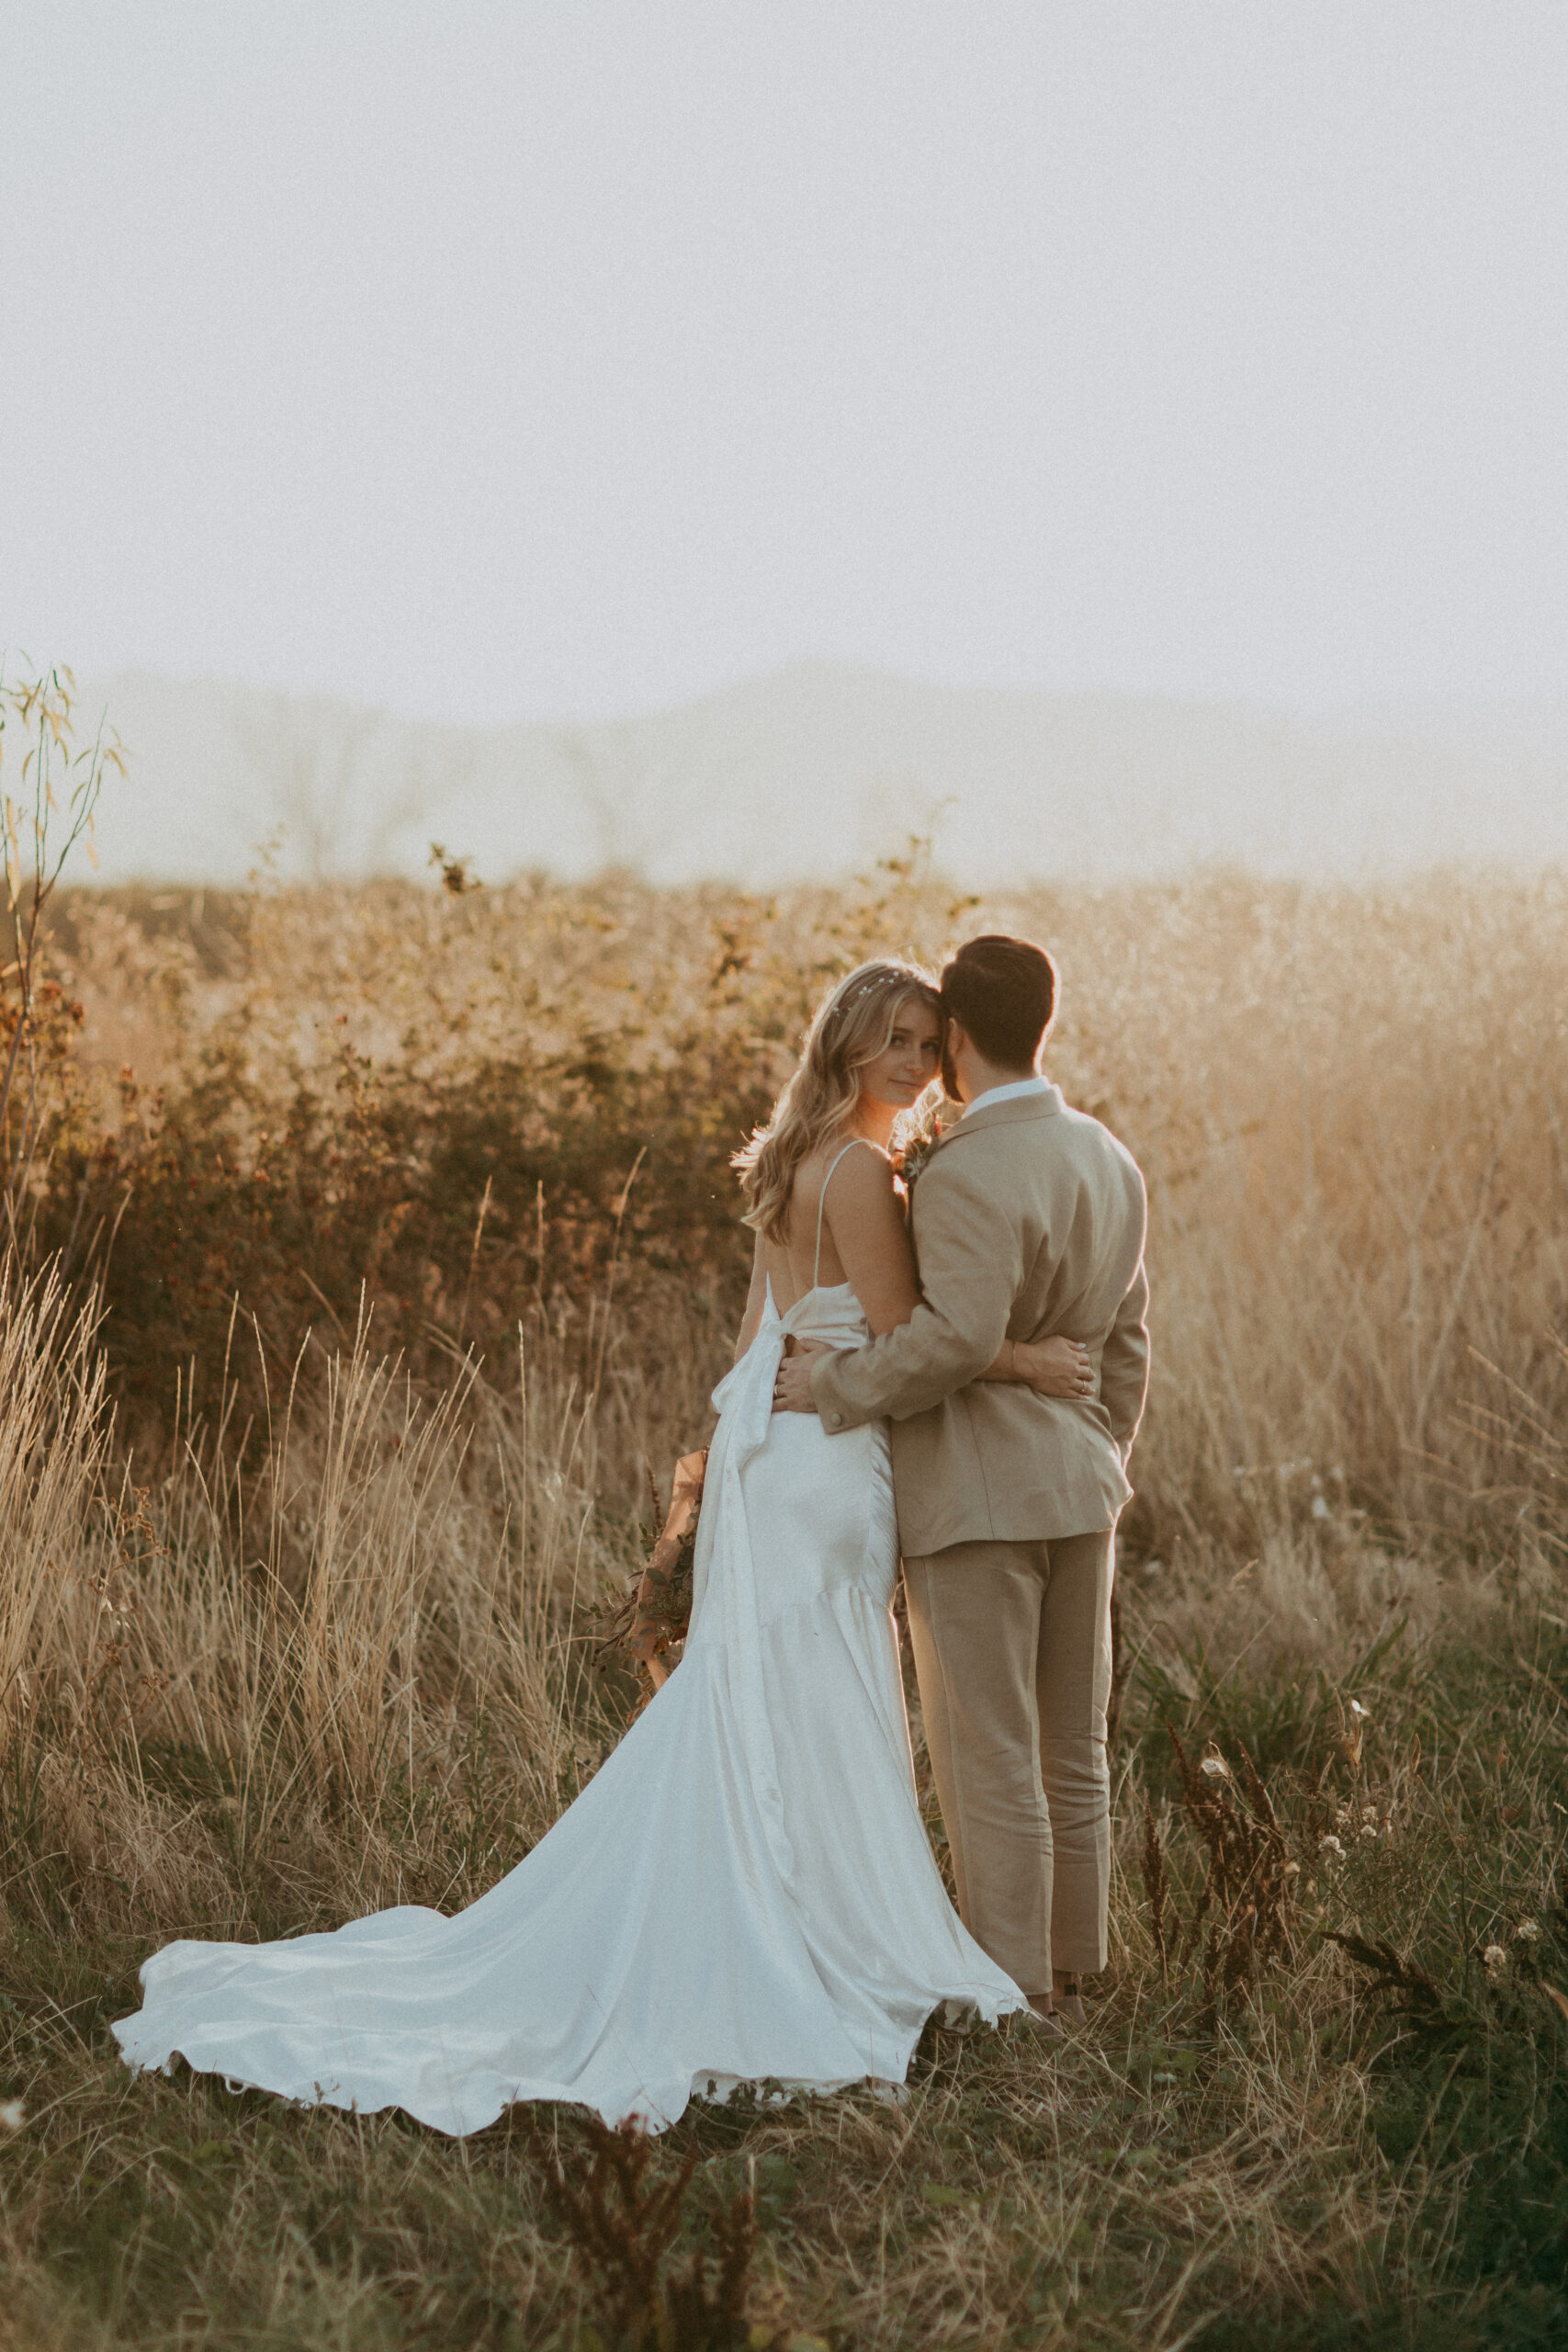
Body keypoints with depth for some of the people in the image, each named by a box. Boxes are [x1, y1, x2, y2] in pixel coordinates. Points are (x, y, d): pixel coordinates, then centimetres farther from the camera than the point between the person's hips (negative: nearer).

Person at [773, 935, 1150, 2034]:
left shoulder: (967, 1177, -17)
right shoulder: (1110, 1161, 9)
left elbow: (959, 1336, -27)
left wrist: (833, 1383, -15)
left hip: (978, 1499, -8)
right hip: (1079, 1491, 8)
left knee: (989, 1762, -1)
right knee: (1072, 1756, 14)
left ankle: (1015, 1995, 3)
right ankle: (1071, 1975, 23)